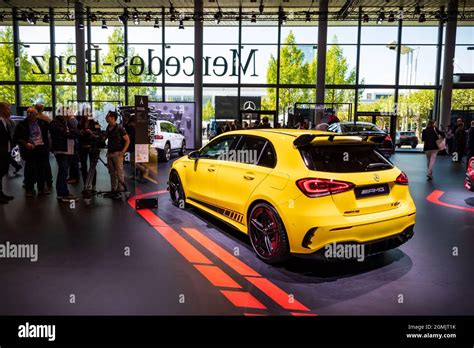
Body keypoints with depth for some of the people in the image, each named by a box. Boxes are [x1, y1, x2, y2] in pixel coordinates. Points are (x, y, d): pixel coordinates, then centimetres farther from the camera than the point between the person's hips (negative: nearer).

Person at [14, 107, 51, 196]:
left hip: (42, 149, 3)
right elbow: (17, 138, -1)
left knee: (42, 169, 9)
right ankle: (29, 189, 9)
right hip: (30, 149, -3)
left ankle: (42, 188, 22)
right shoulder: (22, 124, -2)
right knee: (30, 170, -4)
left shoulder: (42, 122, 4)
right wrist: (25, 144, -16)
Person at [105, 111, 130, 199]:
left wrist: (123, 151, -14)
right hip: (109, 153, 8)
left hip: (117, 153, -7)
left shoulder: (119, 128, -10)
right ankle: (113, 190, 19)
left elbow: (127, 140, -9)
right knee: (112, 172, 11)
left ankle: (120, 190, 0)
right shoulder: (108, 128, 11)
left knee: (119, 172, -5)